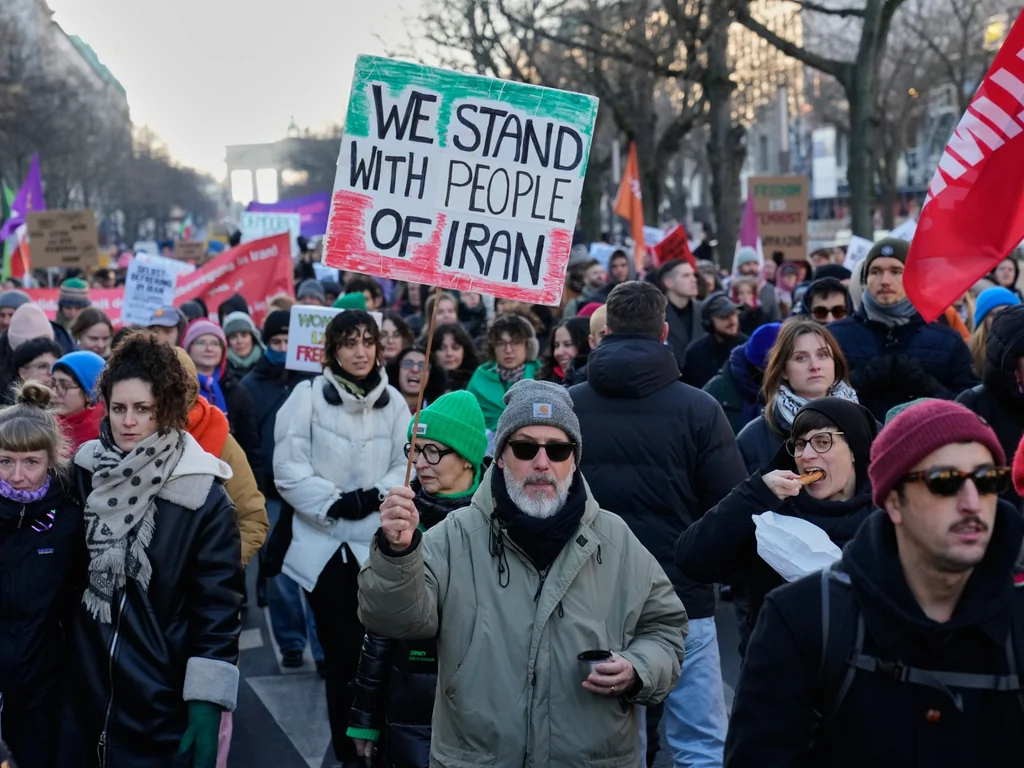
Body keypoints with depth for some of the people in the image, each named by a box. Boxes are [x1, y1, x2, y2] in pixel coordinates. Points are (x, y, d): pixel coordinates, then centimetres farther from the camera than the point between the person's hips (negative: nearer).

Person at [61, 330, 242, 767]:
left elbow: (219, 604, -11)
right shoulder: (85, 470, 0)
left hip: (162, 699, -4)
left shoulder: (201, 494, -12)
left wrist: (207, 703, -14)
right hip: (85, 686, 4)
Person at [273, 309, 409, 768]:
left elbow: (407, 465, 3)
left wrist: (375, 495, -14)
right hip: (325, 543, -2)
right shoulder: (308, 395, -4)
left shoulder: (393, 401, 6)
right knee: (339, 650, 4)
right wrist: (334, 502, -16)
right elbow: (288, 469, -8)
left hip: (378, 543, 2)